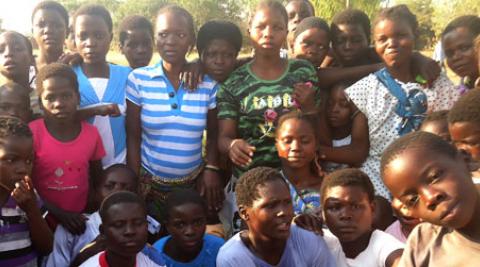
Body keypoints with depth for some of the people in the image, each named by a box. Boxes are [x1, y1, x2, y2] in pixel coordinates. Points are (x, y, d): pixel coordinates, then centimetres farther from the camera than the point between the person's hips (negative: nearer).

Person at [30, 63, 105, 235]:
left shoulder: (91, 134, -6)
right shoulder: (32, 132, -12)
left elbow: (97, 182, 4)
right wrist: (58, 213, -16)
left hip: (80, 222, 2)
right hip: (43, 221, -1)